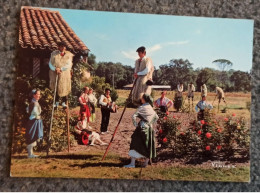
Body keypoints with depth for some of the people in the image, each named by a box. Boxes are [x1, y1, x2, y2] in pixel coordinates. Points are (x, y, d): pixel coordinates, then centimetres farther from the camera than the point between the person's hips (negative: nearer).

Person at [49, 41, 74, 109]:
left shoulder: (68, 55, -1)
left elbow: (69, 65, -8)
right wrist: (55, 69, -18)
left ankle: (64, 102, 13)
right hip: (55, 74, 1)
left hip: (64, 74, -1)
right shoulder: (54, 54, 2)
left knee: (64, 88, 1)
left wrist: (61, 69, -19)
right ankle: (56, 102, 16)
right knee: (56, 88, 5)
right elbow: (50, 63, 0)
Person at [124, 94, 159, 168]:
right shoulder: (151, 108, 10)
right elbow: (156, 117, 18)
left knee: (135, 144, -2)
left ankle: (132, 163, -5)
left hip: (142, 128, -7)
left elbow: (134, 116, -19)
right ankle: (146, 163, 20)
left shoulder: (141, 107, -10)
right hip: (149, 128, 7)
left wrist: (135, 124, -8)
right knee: (148, 145, 14)